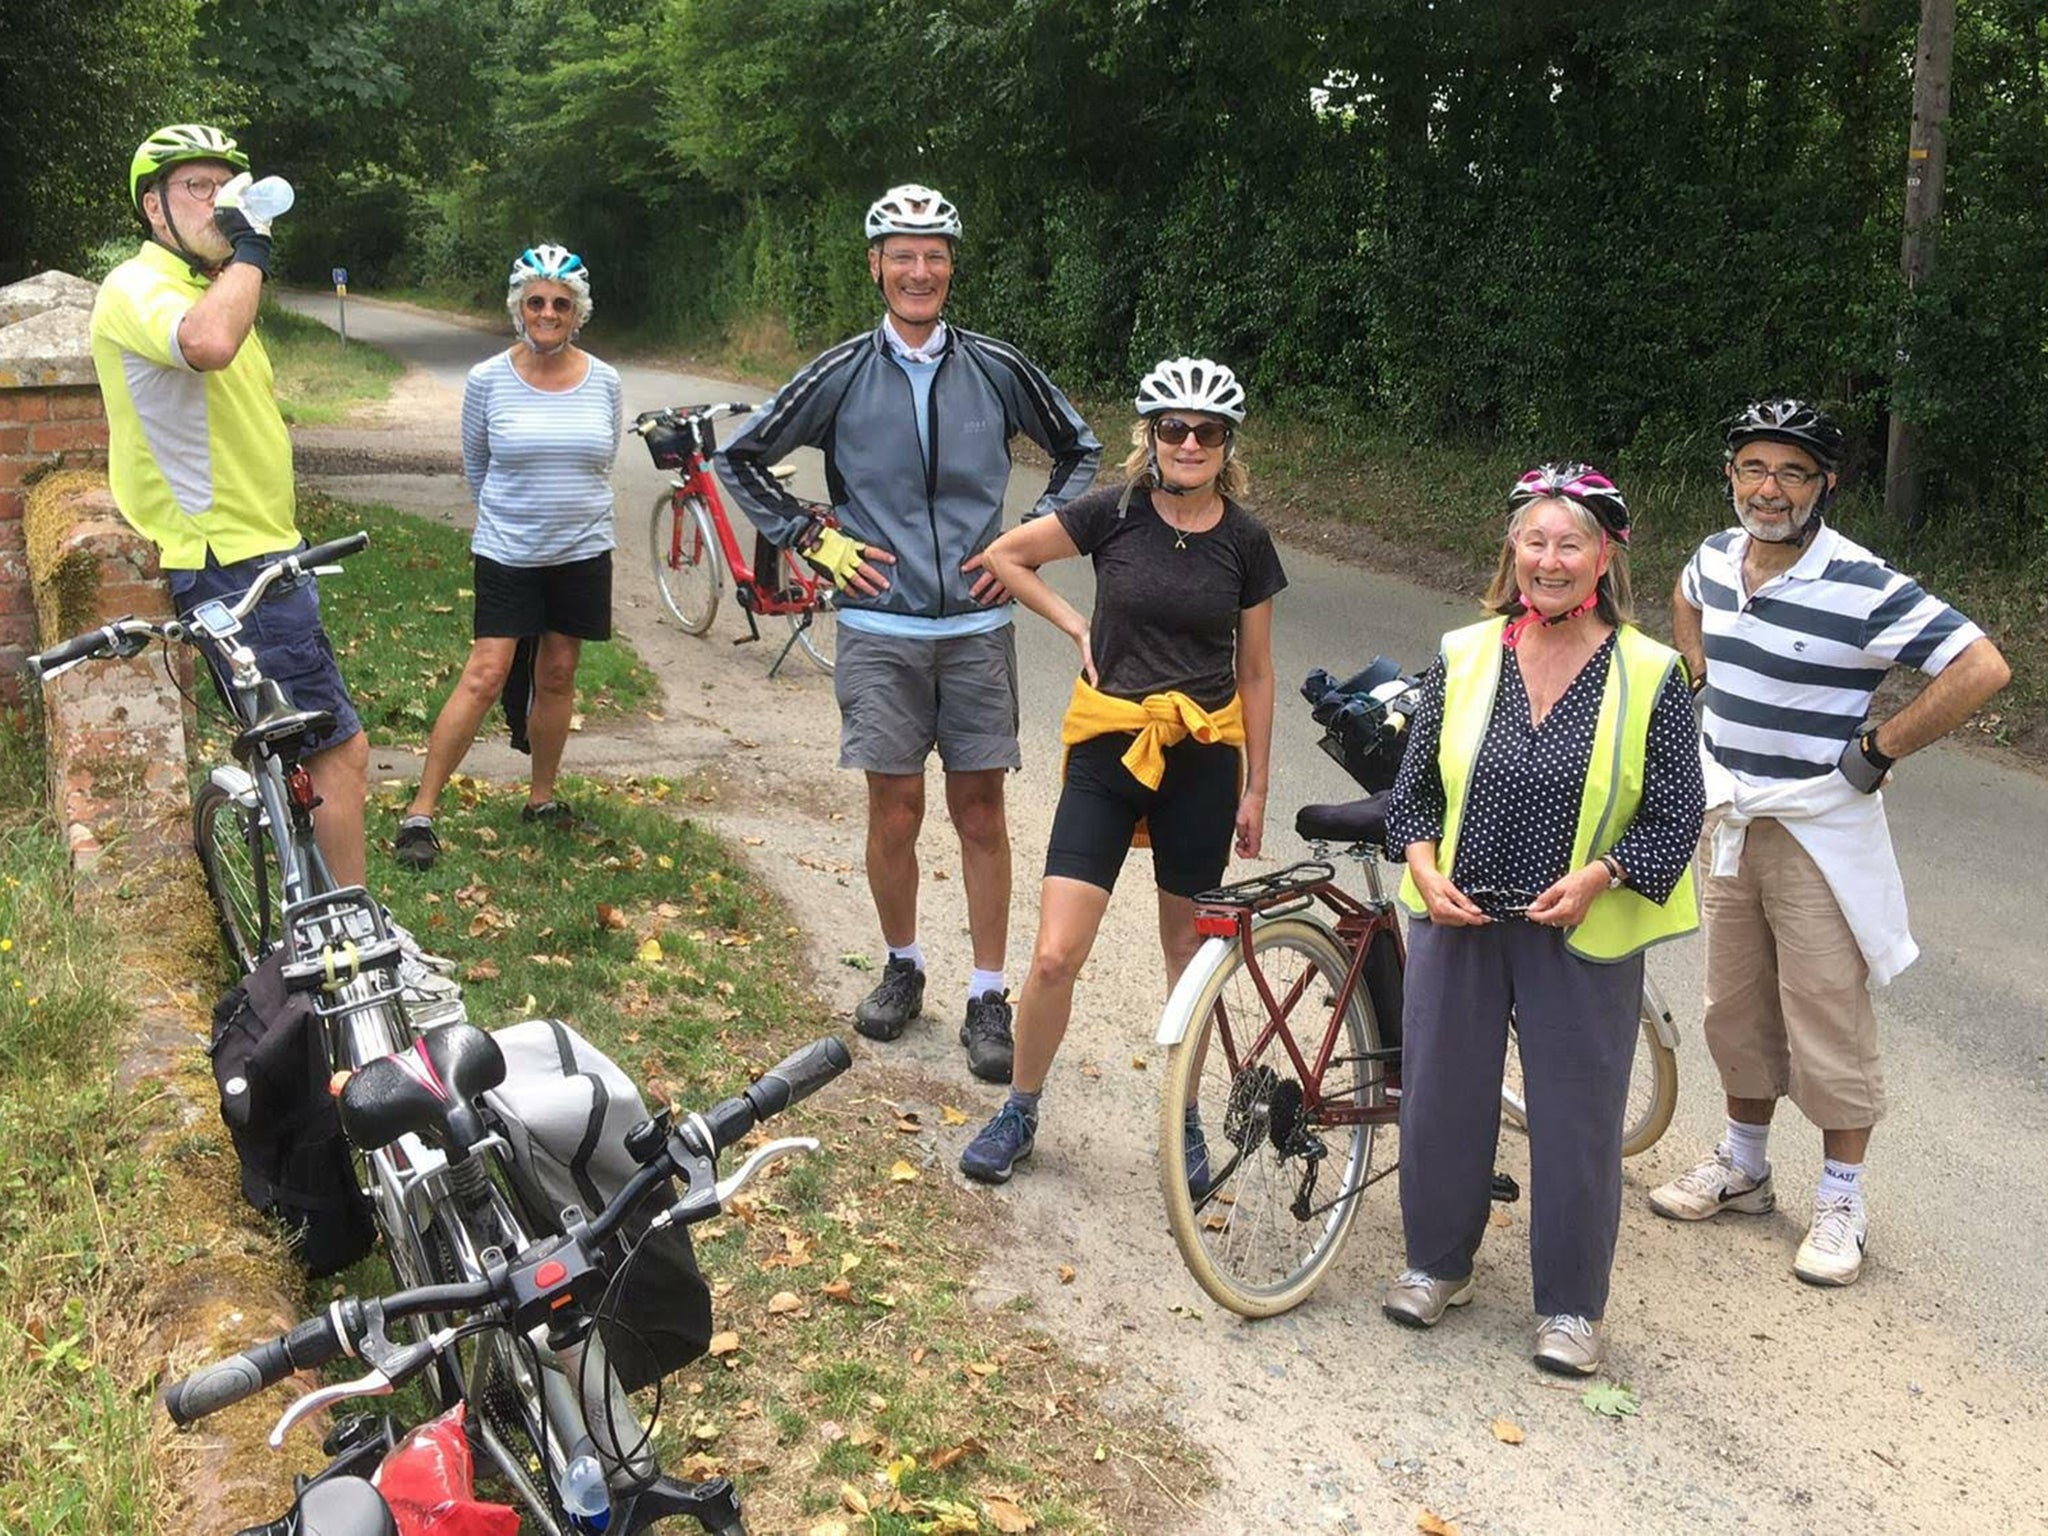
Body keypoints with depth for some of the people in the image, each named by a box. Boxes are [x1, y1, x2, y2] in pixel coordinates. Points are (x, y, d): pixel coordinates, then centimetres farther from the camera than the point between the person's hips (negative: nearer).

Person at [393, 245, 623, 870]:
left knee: (557, 677, 10)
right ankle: (420, 813, -1)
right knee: (484, 677, -8)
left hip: (582, 553, 3)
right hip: (506, 553, -2)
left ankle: (541, 796, 27)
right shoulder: (487, 381, -7)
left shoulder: (604, 383, -2)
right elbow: (475, 466, 8)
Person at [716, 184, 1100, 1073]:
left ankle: (987, 996, 13)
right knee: (895, 813, 4)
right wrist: (813, 541, 2)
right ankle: (902, 967, 26)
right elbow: (741, 457, 10)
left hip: (976, 626, 1)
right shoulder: (841, 376, 0)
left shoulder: (997, 369, 2)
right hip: (879, 629, 0)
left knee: (980, 813, 4)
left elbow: (1078, 451, 15)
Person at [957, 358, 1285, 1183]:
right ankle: (1020, 1112, 17)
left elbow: (1255, 672, 6)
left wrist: (1255, 788, 7)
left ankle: (1183, 1119, 30)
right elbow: (1005, 556, 6)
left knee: (1188, 950, 12)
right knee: (1055, 955, -5)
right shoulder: (1115, 513, -4)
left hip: (1202, 758, 1)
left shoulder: (1246, 541, 0)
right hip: (1108, 749, -1)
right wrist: (1078, 627, -1)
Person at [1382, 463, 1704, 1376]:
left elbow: (1674, 817, -4)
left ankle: (1571, 1304, 24)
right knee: (1442, 1092, 13)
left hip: (1582, 932, -2)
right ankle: (1438, 1261, 35)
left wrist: (1596, 877, -18)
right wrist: (1423, 865, -9)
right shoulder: (1465, 657, 1)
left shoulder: (1650, 676, -6)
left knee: (1575, 1117, 5)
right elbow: (1415, 785, 8)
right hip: (1458, 918, 3)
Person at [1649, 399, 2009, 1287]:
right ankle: (1742, 1165, 34)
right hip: (1727, 821, 6)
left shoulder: (1863, 589, -20)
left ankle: (1841, 1203, 15)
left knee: (1830, 1019, 1)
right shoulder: (1717, 558, 1)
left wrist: (1879, 749, -18)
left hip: (1818, 834, -6)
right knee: (1737, 1007, 17)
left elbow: (1982, 668, -23)